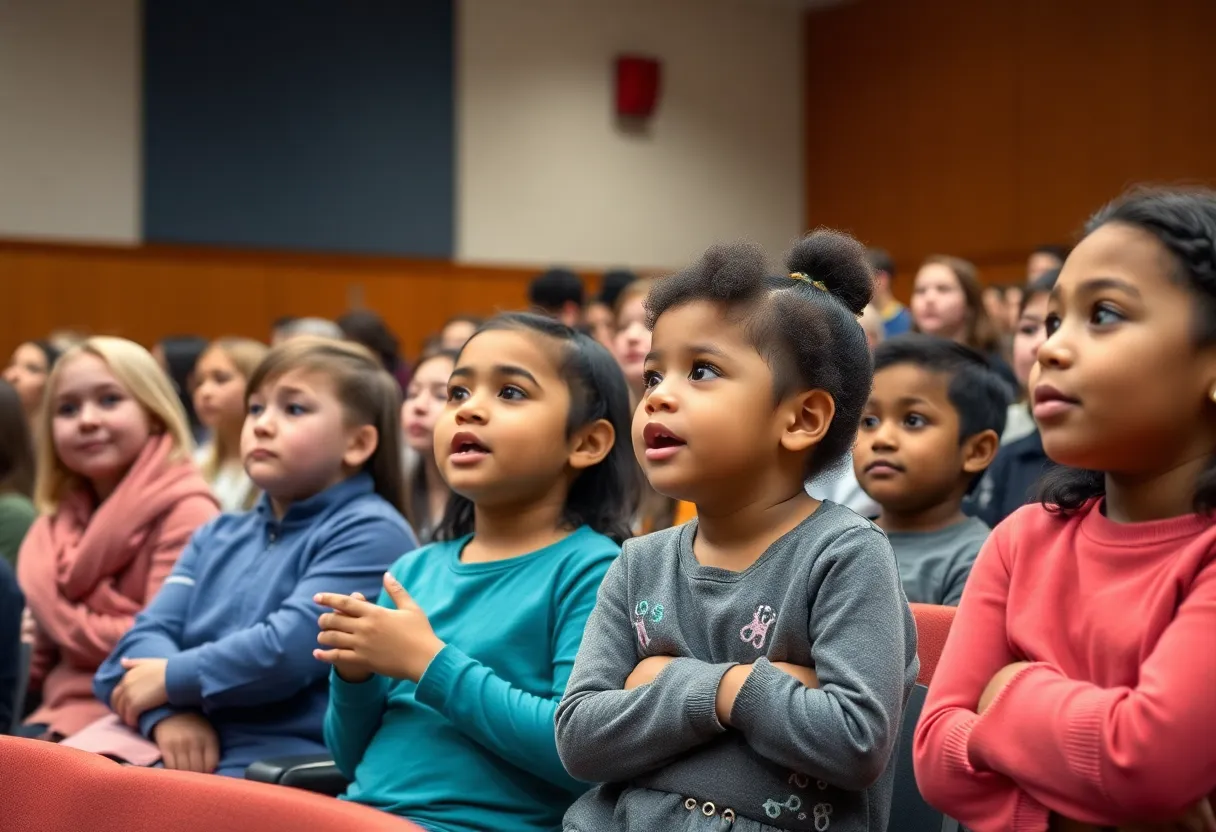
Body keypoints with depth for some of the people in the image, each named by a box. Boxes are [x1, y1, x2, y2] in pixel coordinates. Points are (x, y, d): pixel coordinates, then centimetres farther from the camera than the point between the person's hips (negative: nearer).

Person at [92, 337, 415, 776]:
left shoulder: (371, 534, -3)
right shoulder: (219, 537, 22)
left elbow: (291, 648, -15)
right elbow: (150, 631, 10)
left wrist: (173, 678, -4)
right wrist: (168, 712, -11)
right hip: (190, 762, 7)